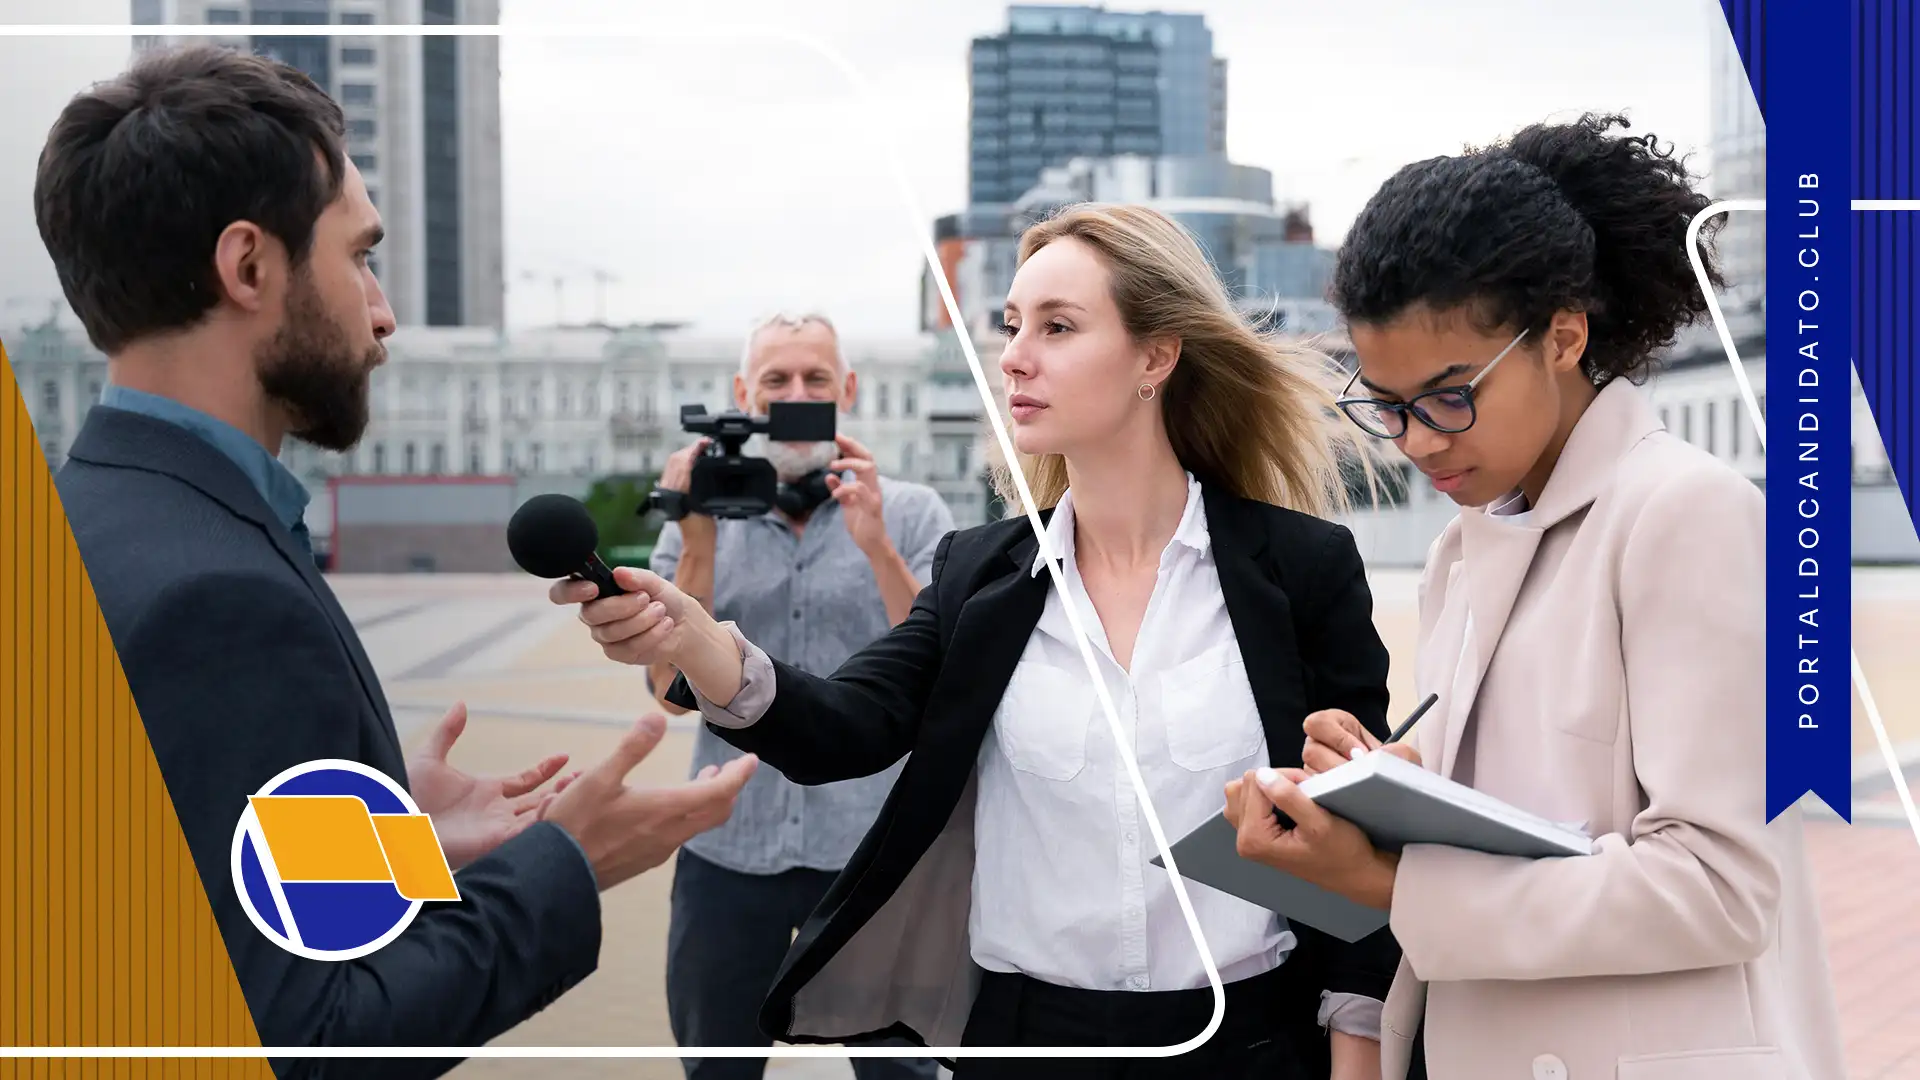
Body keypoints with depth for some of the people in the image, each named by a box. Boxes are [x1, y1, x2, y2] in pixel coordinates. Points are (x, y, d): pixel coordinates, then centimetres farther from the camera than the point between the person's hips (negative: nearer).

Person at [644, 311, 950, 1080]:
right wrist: (699, 543, -15)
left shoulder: (913, 513, 1)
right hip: (726, 849, 2)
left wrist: (875, 542, -19)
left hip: (876, 847, -1)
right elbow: (676, 689, -5)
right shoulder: (697, 522, 5)